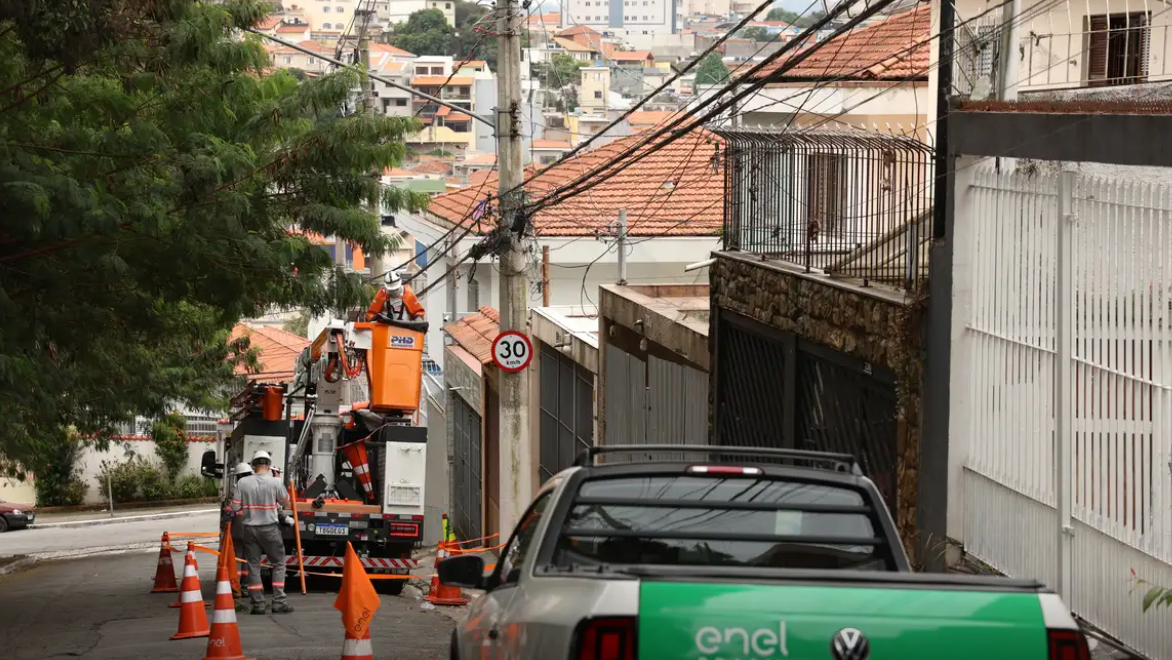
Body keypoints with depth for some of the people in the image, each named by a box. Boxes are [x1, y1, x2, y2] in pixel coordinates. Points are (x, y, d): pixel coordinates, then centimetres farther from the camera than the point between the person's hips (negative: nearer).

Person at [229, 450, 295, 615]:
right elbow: (285, 500, 7)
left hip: (250, 528, 2)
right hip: (270, 528, -2)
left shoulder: (243, 483, -5)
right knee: (278, 564, 9)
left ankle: (257, 604, 6)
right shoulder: (275, 483, -9)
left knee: (253, 566, 8)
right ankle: (278, 602, 3)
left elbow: (235, 507, -1)